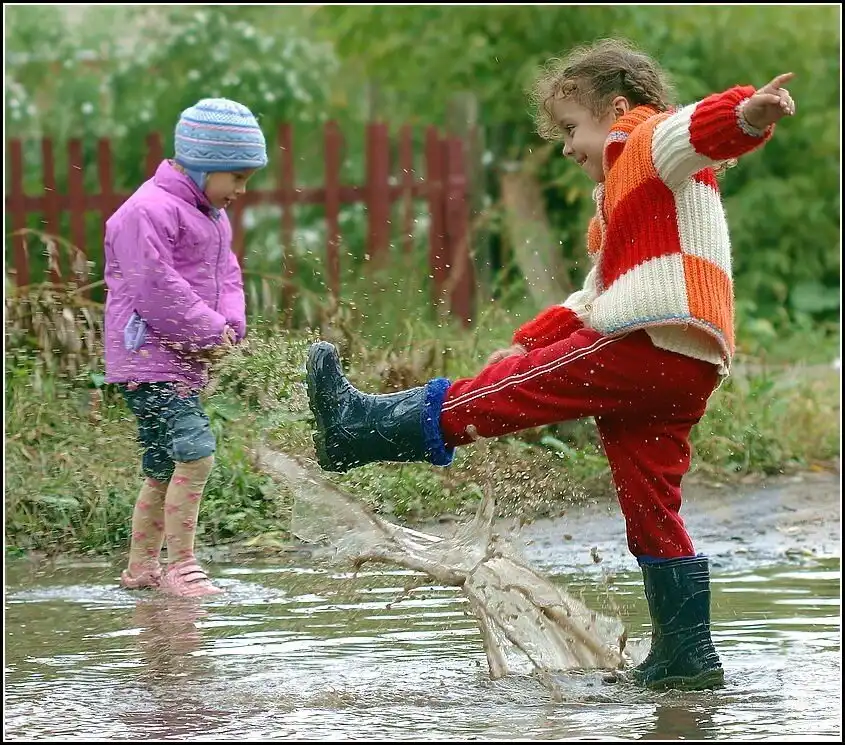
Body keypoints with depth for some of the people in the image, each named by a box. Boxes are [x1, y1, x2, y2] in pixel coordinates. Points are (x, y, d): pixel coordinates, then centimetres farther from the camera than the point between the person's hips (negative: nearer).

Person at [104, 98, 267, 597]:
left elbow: (227, 275, 20)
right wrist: (209, 332, -14)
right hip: (150, 358, -10)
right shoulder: (149, 211, -16)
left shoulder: (212, 215, 17)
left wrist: (230, 326, -1)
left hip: (187, 361, 10)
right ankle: (180, 566, -13)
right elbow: (156, 289, -21)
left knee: (165, 469, 13)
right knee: (195, 454, -18)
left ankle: (142, 567, 23)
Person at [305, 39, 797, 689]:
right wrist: (528, 342, 31)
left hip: (647, 343, -10)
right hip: (686, 372, 10)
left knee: (512, 388, -5)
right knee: (653, 512, 8)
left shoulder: (653, 142, 5)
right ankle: (687, 657, 5)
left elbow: (701, 128, -19)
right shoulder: (623, 195, 36)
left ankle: (364, 426, 0)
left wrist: (749, 111, -41)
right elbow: (595, 300, 41)